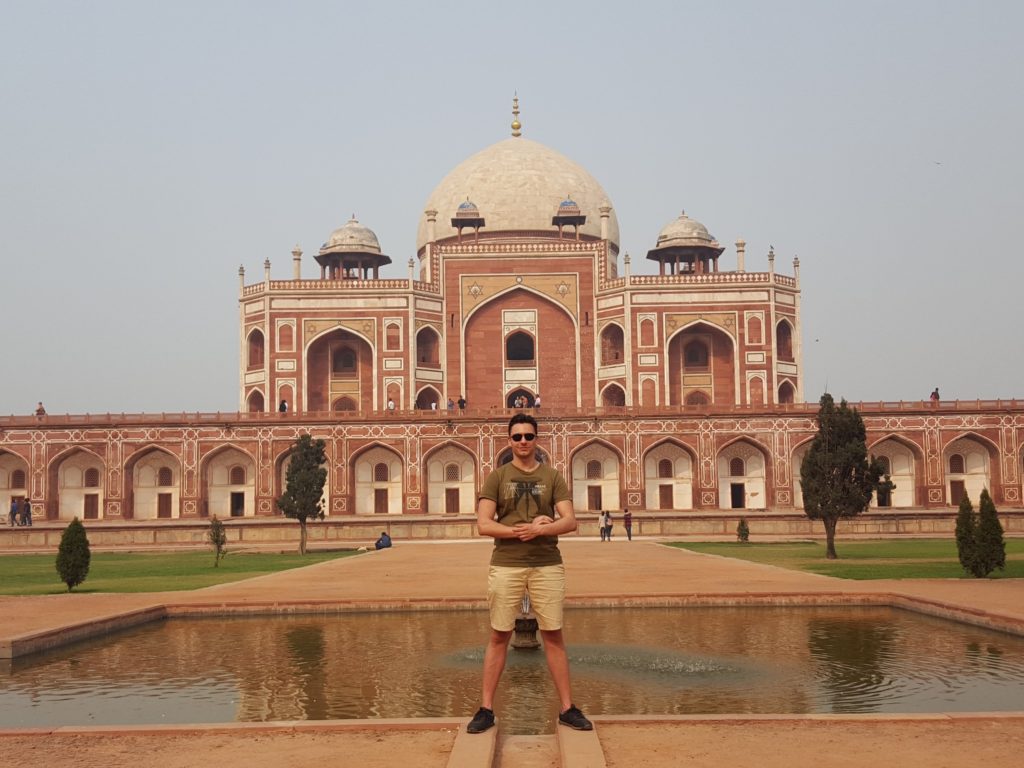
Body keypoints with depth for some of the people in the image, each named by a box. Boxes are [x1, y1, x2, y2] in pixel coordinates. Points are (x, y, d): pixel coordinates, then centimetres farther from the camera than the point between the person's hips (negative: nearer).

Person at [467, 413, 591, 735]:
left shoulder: (552, 476, 8)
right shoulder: (497, 477, 5)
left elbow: (570, 521, -2)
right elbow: (483, 524, -4)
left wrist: (539, 529, -19)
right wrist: (523, 530, -14)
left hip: (547, 566, 1)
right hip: (505, 566, -1)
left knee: (553, 636, 4)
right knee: (499, 636, 3)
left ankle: (567, 708, 11)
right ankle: (486, 709, 9)